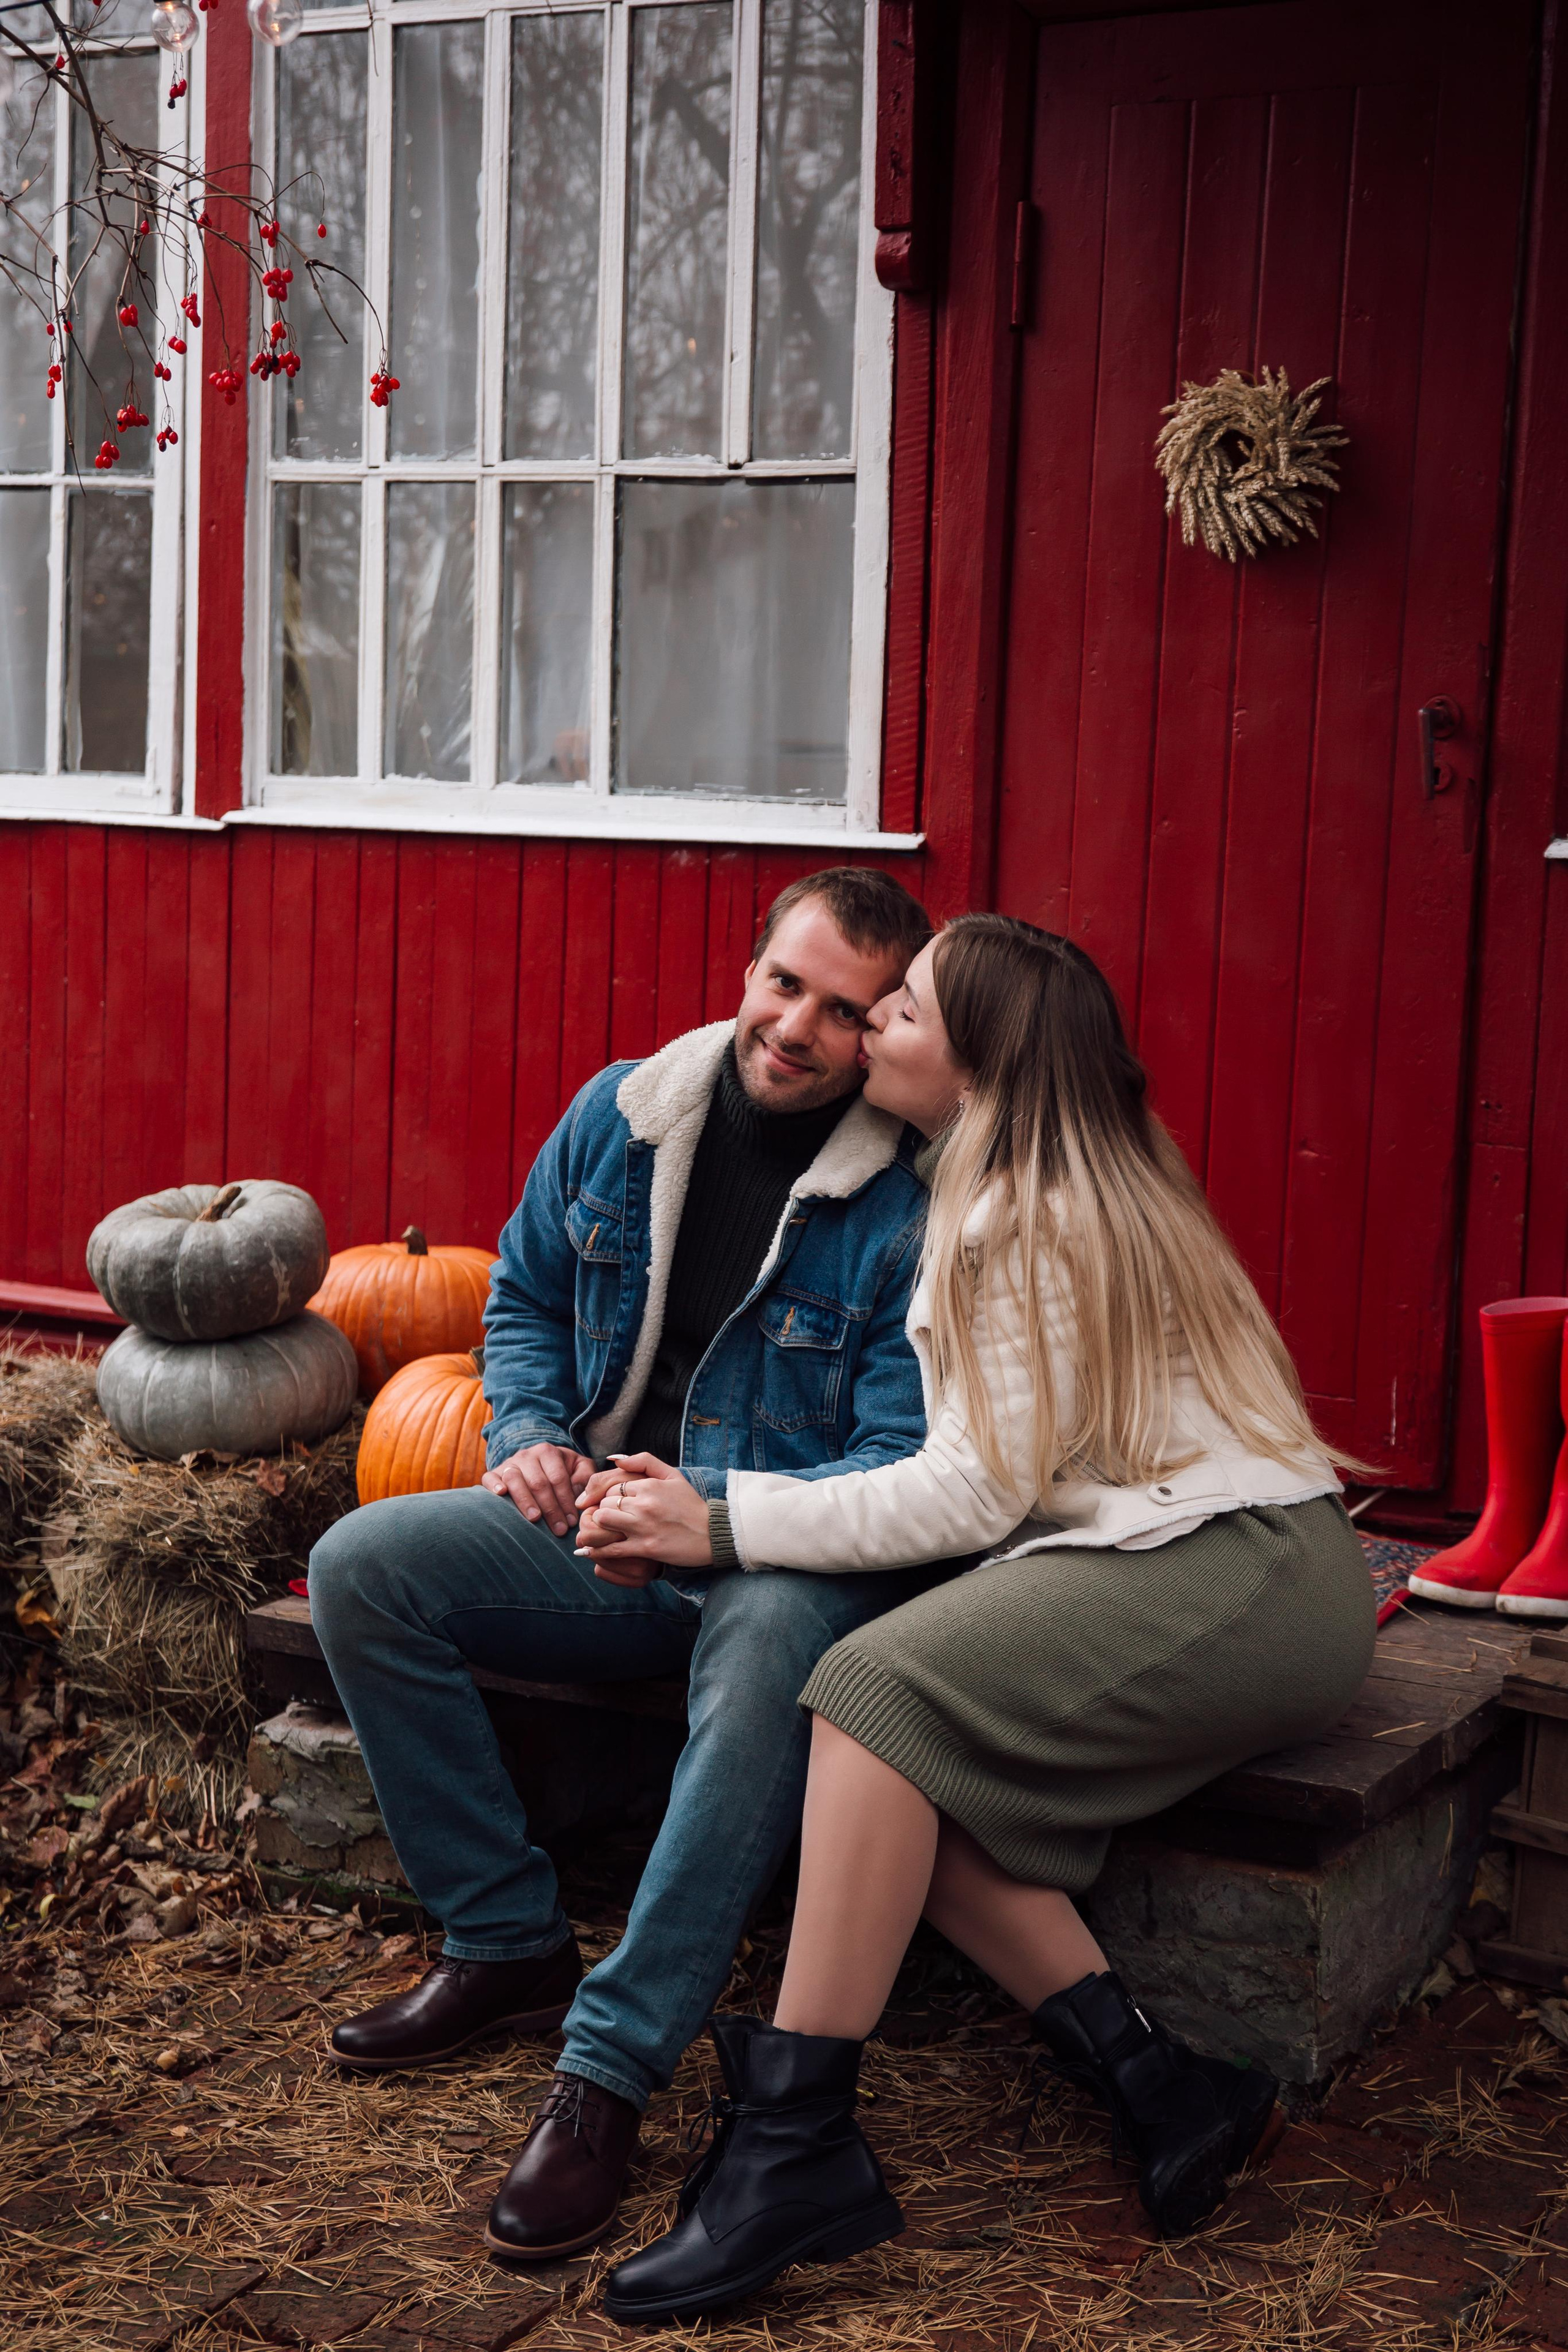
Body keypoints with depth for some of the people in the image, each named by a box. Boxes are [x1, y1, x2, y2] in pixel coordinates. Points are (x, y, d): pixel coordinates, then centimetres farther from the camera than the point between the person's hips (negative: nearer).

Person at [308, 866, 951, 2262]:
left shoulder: (915, 1206, -14)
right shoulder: (621, 1116, 1)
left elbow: (902, 1468, -18)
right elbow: (524, 1297, 16)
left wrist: (710, 1513, -29)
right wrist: (532, 1440, -3)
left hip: (794, 1557, -5)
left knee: (773, 1637, -40)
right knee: (362, 1567, -12)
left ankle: (610, 2070, -32)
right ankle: (510, 1945, -3)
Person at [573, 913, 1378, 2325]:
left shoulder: (1032, 1220, -12)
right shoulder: (999, 1197, 18)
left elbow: (971, 1494, -16)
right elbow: (975, 1474, 12)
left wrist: (727, 1524, -13)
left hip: (1244, 1575, -9)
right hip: (1163, 1554, 9)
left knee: (881, 1690, -26)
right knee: (913, 1776, -12)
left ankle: (792, 2151, -27)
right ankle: (1160, 2089, -14)